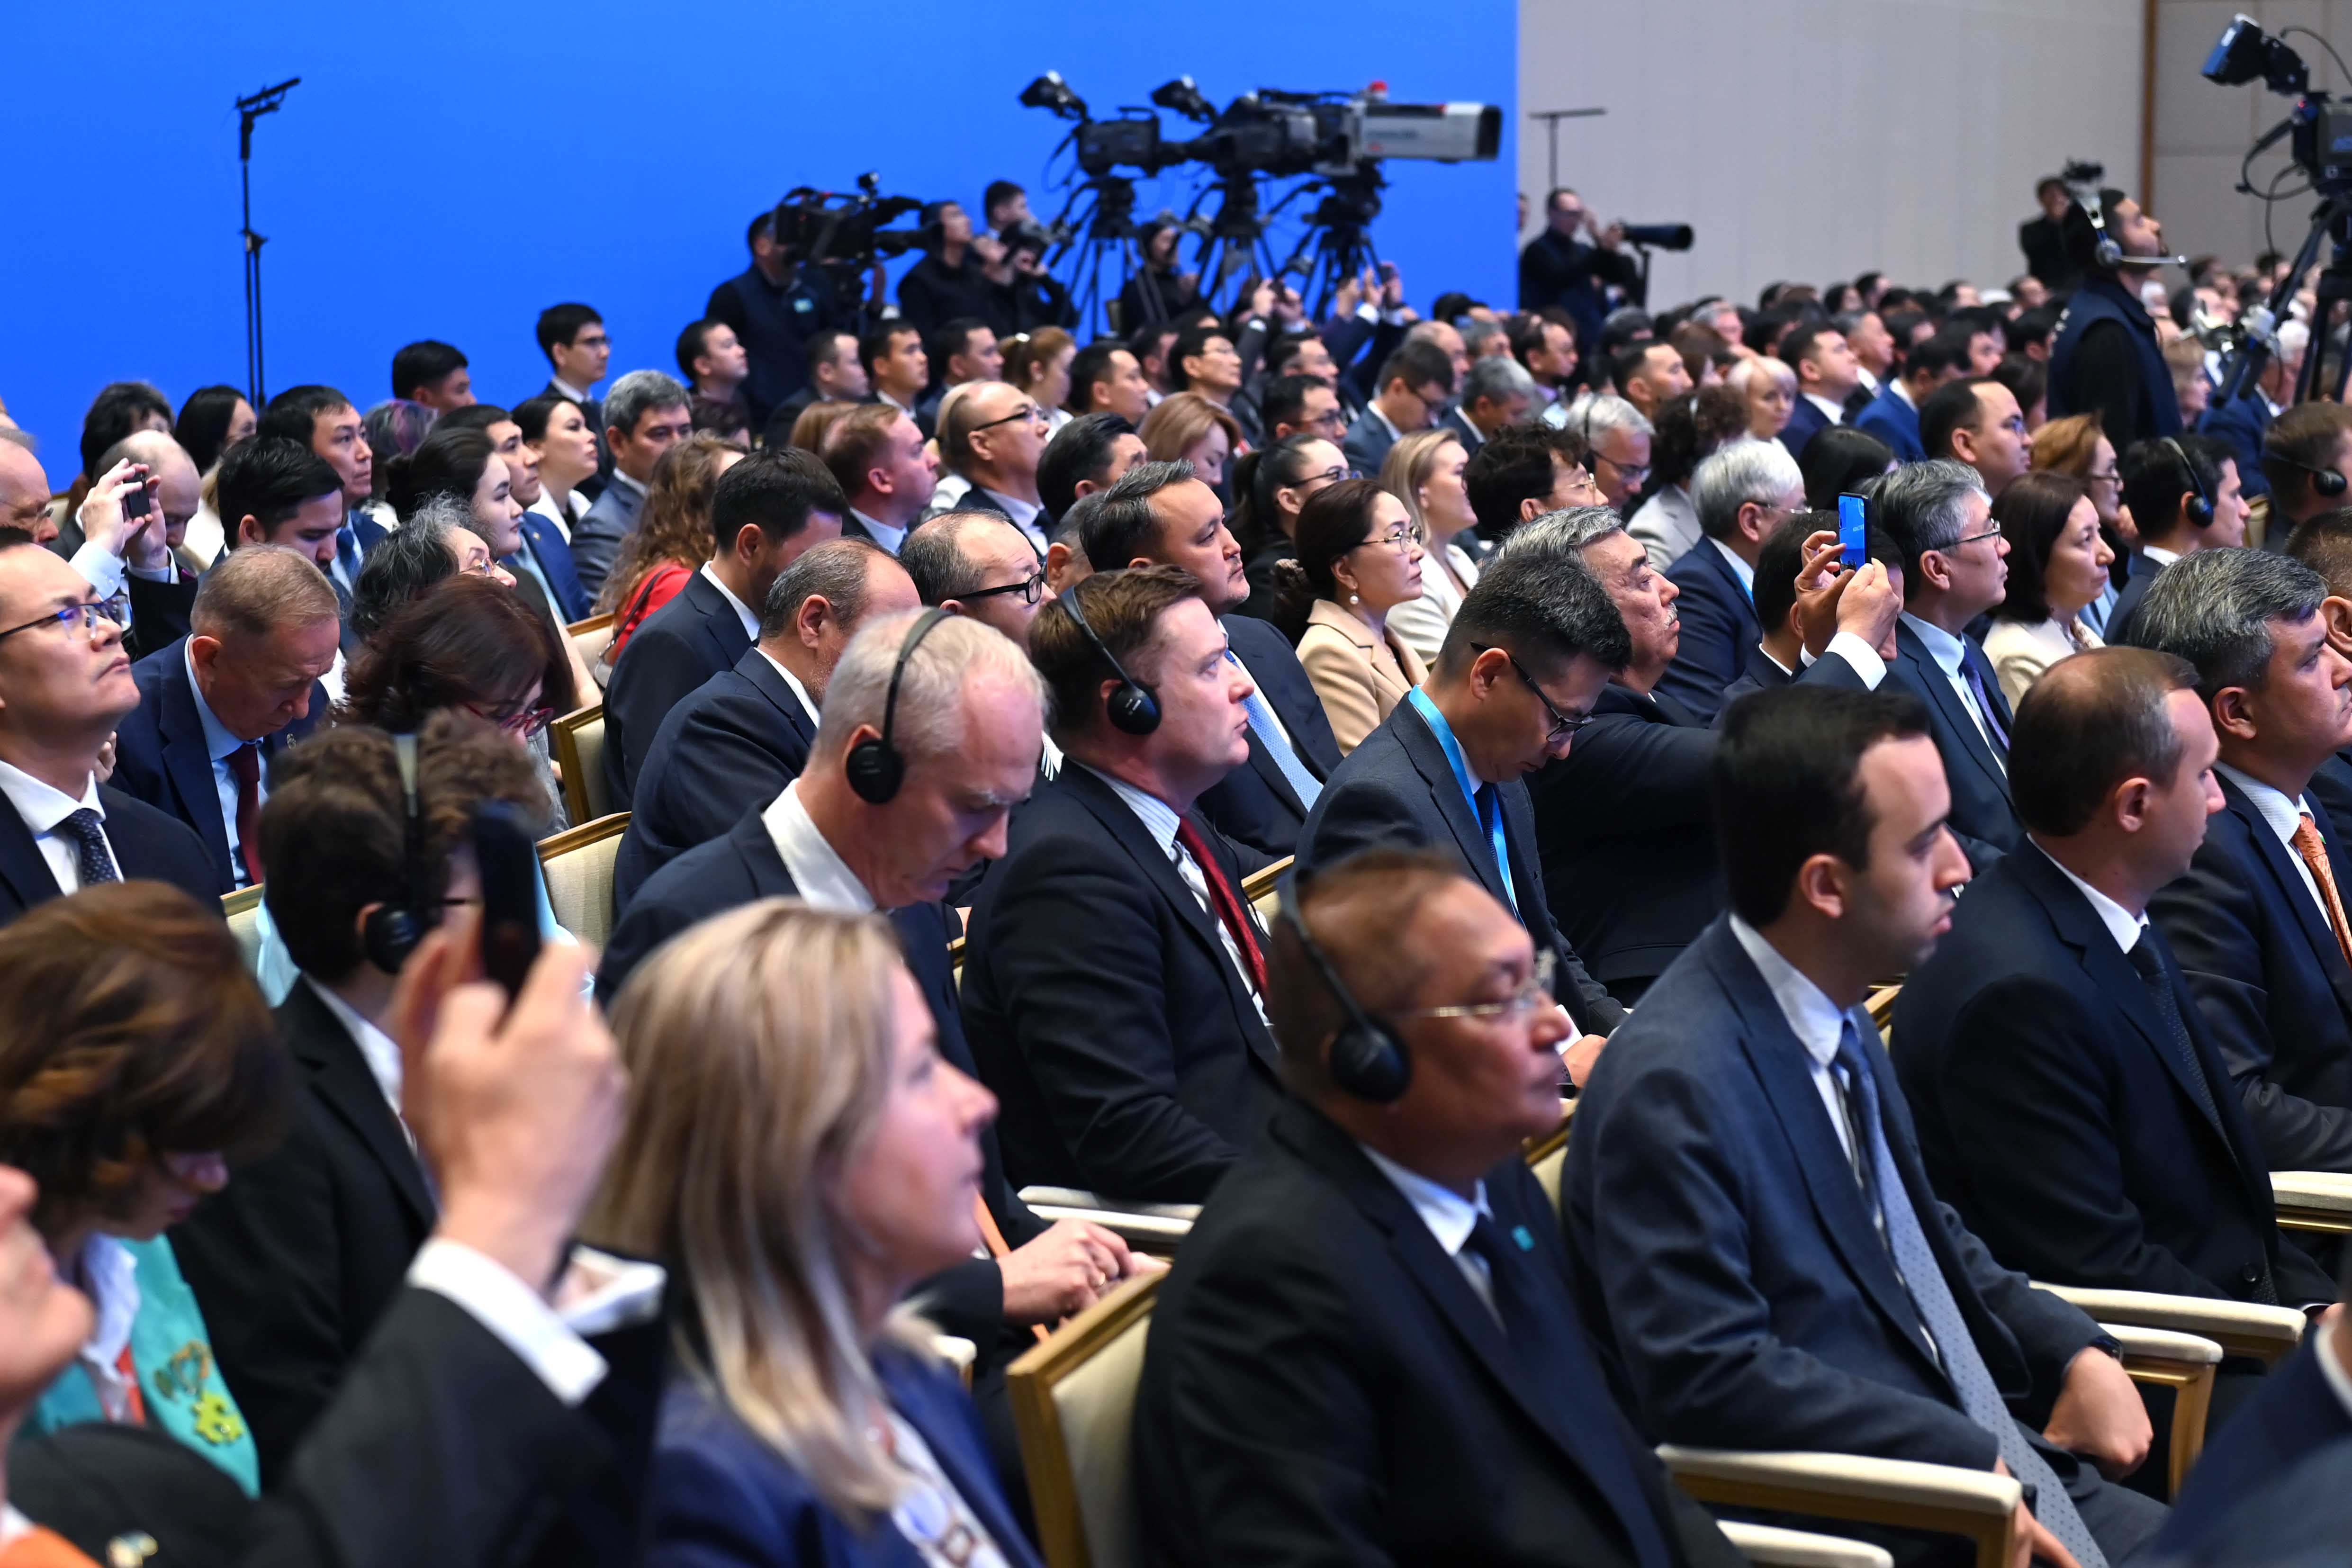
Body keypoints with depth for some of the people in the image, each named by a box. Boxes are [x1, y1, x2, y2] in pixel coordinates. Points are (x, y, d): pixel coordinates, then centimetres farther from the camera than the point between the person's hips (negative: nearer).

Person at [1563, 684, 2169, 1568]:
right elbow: (1705, 1375, -24)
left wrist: (2077, 1354, 6)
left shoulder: (1837, 1017, 7)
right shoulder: (1673, 1083, -20)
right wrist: (1974, 1461, -19)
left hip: (1984, 1462, 9)